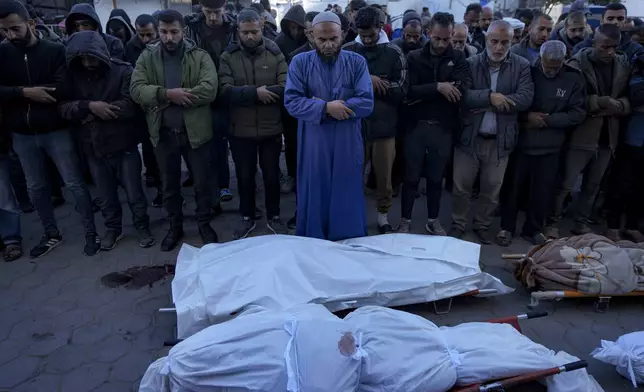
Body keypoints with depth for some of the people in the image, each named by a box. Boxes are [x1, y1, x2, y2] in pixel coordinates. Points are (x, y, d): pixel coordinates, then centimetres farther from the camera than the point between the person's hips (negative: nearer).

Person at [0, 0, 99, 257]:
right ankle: (51, 234, 32)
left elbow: (62, 89, -18)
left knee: (74, 184, 2)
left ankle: (91, 233, 16)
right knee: (36, 187, 15)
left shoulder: (55, 51, -7)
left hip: (56, 130, -4)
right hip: (22, 135, 4)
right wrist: (26, 92, -19)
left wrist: (21, 94, -13)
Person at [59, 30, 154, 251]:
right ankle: (113, 228, 37)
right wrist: (89, 106, -22)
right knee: (106, 195, 17)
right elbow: (63, 107, -4)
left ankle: (142, 227, 28)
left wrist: (94, 114, -14)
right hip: (92, 148, 4)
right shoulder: (73, 76, 3)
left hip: (123, 145, -3)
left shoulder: (123, 71, -9)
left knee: (134, 193, 6)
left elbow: (130, 105, -19)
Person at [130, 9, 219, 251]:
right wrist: (168, 94, -25)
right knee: (169, 184, 15)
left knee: (202, 182, 10)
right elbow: (136, 89, -8)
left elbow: (209, 90, -18)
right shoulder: (147, 57, 4)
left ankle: (204, 224, 30)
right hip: (163, 133, 2)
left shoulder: (200, 56, -3)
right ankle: (175, 226, 33)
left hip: (195, 131, -2)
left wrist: (165, 99, -18)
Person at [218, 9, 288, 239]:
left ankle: (273, 217, 30)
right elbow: (225, 91, -13)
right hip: (241, 129, 0)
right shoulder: (228, 57, -2)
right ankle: (247, 218, 31)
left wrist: (253, 93, -18)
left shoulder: (275, 54, -2)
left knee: (272, 175, 13)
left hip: (271, 128, 0)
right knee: (244, 176, 13)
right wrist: (256, 92, -24)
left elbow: (286, 88, -12)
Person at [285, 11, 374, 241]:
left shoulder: (357, 62, -1)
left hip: (348, 145, 0)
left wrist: (319, 108, -16)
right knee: (314, 198, 11)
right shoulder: (300, 62, 0)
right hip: (312, 146, 0)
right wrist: (326, 108, -23)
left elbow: (366, 103, -12)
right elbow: (291, 102, -10)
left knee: (348, 199, 11)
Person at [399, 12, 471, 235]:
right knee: (411, 177, 6)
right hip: (417, 125, -1)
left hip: (444, 128, 1)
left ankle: (433, 220, 27)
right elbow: (409, 91, -12)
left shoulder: (458, 59, 3)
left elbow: (463, 90, -13)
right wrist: (437, 87, -22)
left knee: (436, 177, 13)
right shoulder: (415, 57, 1)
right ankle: (405, 220, 19)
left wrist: (423, 95, -15)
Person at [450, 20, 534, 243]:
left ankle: (483, 225, 33)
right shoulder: (471, 64, -2)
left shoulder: (522, 66, -1)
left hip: (500, 139, 1)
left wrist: (487, 104, -17)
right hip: (469, 136, -1)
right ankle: (458, 224, 28)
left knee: (492, 189, 13)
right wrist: (489, 96, -25)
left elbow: (526, 98, -13)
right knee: (461, 186, 8)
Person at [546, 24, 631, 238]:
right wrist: (599, 102, -20)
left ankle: (582, 223, 28)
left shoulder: (624, 65, 6)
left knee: (593, 185, 15)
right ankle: (552, 223, 15)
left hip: (607, 136, 5)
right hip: (582, 135, -5)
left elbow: (629, 98, 7)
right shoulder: (578, 63, -8)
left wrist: (614, 106, -13)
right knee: (565, 184, 0)